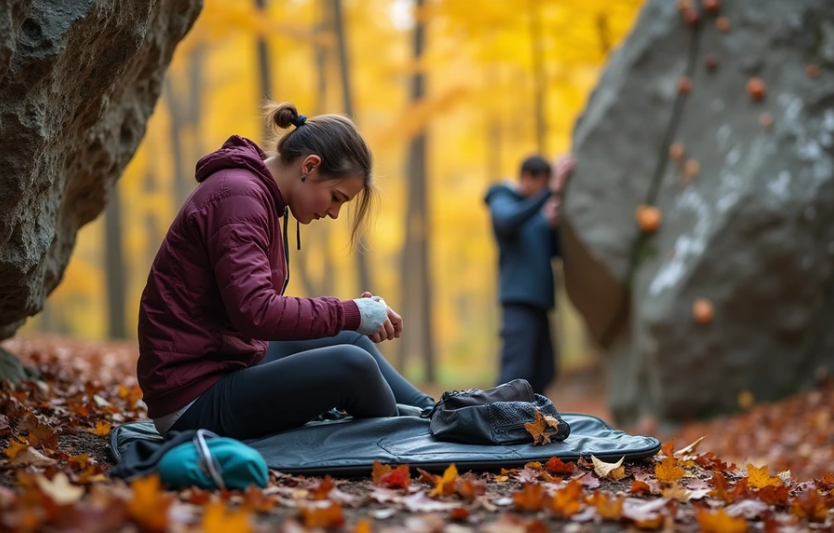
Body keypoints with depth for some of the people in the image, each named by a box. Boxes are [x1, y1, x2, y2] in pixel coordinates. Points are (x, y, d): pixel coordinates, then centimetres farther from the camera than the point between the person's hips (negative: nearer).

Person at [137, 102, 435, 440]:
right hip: (195, 397, -11)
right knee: (350, 365, -21)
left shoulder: (257, 193, 13)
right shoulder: (237, 195, -18)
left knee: (350, 341, 15)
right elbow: (256, 313, -28)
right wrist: (351, 314, -18)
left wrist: (353, 314, 0)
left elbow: (267, 310, 11)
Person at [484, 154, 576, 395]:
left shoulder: (538, 207, 19)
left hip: (539, 299, 8)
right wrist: (551, 191, -32)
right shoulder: (502, 201, -2)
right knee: (516, 371, -15)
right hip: (519, 298, -8)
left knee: (541, 373, 6)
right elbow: (511, 221, -26)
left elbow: (556, 251, 16)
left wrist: (554, 225, -4)